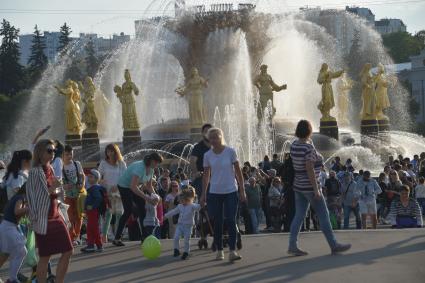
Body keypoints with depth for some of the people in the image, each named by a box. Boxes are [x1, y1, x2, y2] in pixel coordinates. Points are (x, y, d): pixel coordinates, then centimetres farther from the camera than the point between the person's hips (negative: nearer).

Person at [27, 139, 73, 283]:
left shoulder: (50, 169, 11)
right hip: (43, 219, -8)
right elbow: (32, 197, -15)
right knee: (45, 256, -1)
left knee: (67, 251, 6)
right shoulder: (35, 172, -12)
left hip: (56, 216, 8)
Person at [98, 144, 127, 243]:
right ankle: (104, 236, -7)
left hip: (118, 191, 1)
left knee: (119, 214, -1)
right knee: (108, 214, -9)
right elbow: (99, 177, 7)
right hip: (106, 192, -1)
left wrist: (117, 186, -12)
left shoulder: (121, 164, 6)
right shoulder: (103, 163, 6)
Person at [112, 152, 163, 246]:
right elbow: (133, 186, -41)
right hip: (124, 186, -9)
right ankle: (117, 238, -10)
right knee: (128, 211, -13)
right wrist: (146, 197, -41)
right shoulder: (140, 167, -33)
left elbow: (149, 185, 6)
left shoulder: (150, 169, -4)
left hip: (133, 187, 9)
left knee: (142, 206, 0)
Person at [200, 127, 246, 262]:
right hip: (215, 193, 2)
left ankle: (232, 251, -10)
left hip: (230, 191, -2)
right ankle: (219, 251, 14)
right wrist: (203, 194, 5)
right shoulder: (207, 155, 2)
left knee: (231, 221, -9)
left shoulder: (230, 152, -4)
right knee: (217, 222, 5)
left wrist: (242, 190, -3)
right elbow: (206, 175, 8)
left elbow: (238, 171, -1)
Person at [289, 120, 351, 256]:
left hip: (298, 186, 8)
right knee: (323, 215, 2)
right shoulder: (308, 147, -19)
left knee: (299, 216, 8)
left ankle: (292, 245, 5)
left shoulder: (294, 145, 4)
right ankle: (334, 245, 9)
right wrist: (316, 189, -20)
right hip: (309, 187, -8)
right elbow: (310, 169, -23)